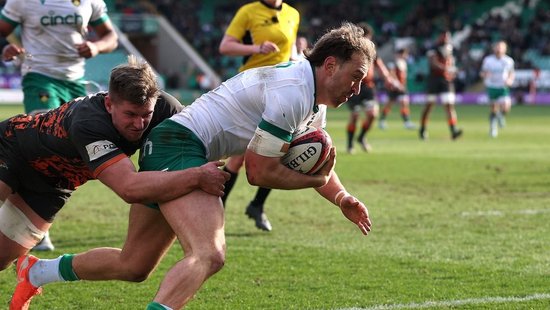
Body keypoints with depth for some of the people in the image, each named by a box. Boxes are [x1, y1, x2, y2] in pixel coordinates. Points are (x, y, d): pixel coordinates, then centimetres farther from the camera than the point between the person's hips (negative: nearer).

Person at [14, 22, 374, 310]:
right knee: (209, 254, -32)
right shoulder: (291, 91, -18)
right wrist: (316, 180, -5)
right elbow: (259, 172, -16)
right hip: (180, 145, -11)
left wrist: (341, 198, 9)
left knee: (133, 266, 17)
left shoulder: (316, 103, 14)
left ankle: (37, 272, 35)